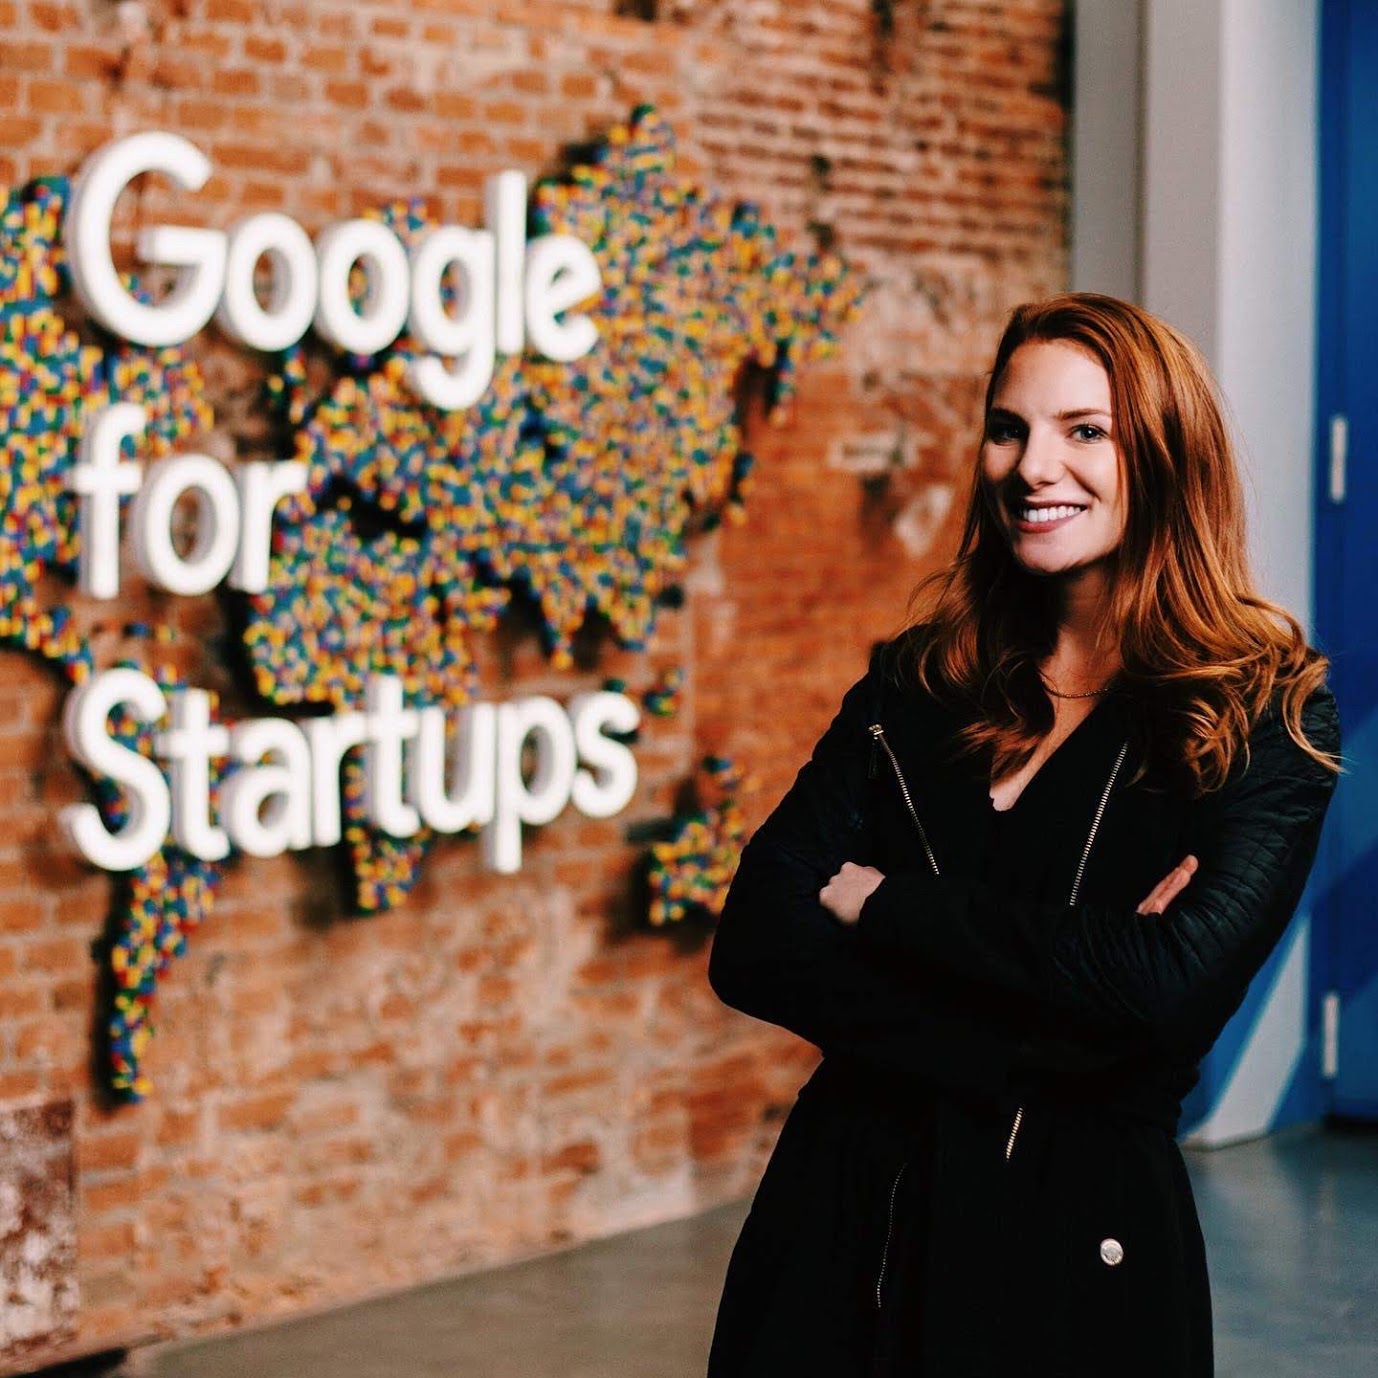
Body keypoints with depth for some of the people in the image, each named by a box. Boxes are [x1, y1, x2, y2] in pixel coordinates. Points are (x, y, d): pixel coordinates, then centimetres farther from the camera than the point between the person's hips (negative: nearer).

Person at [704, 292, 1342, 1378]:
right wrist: (1030, 1036, -18)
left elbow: (1168, 985, -21)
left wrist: (878, 901, -12)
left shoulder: (1267, 718, -5)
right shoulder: (915, 685, 5)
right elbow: (751, 945, -7)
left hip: (1075, 1253, -3)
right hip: (844, 1226, 3)